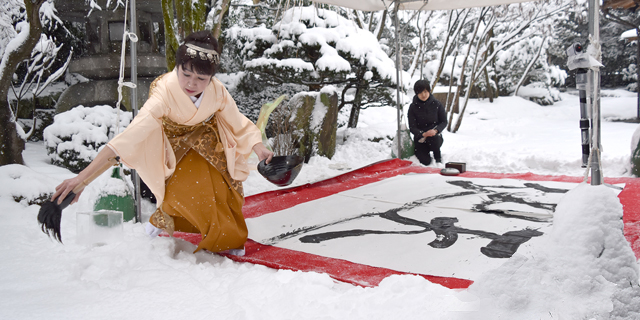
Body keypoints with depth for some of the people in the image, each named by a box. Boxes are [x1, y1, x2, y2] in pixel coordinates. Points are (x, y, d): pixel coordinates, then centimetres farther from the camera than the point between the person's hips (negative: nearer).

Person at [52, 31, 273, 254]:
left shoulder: (217, 92, -25)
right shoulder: (164, 94, -36)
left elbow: (240, 126, -11)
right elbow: (130, 135, -44)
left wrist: (258, 148, -31)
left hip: (206, 143, 3)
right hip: (173, 149, -3)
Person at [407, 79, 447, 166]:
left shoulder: (436, 104, -3)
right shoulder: (413, 107, -5)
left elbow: (444, 122, 0)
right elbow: (412, 127, -7)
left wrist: (436, 130, -21)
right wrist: (423, 134, -27)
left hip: (435, 135, 1)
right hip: (420, 137, -1)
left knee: (433, 138, -36)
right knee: (425, 162, -20)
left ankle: (438, 156, -6)